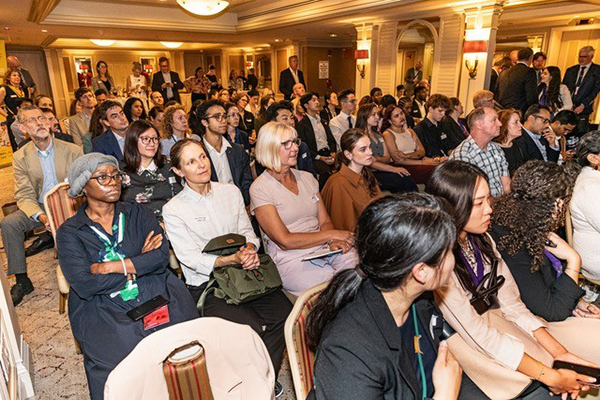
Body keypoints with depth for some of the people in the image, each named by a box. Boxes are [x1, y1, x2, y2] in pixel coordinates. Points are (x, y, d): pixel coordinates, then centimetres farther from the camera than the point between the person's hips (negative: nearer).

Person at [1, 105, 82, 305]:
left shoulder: (73, 150, -7)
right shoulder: (20, 157, -1)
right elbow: (25, 196, -6)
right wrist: (41, 216, -26)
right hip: (39, 208, 3)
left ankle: (50, 237, 3)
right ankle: (22, 280, -9)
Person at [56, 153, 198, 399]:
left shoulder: (137, 213, 13)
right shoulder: (69, 232, 6)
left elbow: (162, 257, -2)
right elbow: (84, 285, -7)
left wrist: (112, 267, -8)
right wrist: (138, 263, -4)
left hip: (155, 295, 2)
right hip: (103, 310, -1)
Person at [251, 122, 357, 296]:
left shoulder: (307, 178, 15)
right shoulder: (260, 188, -6)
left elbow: (325, 221, 13)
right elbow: (285, 241, -12)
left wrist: (334, 241, -11)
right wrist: (332, 235, -11)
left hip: (324, 249, 6)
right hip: (291, 260, -6)